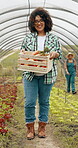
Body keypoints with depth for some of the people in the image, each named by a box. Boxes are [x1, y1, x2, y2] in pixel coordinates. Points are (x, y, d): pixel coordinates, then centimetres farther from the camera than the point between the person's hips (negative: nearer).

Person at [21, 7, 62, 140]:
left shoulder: (53, 38, 6)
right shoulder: (28, 37, 9)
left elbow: (60, 54, 7)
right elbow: (22, 51, 15)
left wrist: (54, 54, -15)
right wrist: (23, 53, -9)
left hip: (47, 75, 0)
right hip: (30, 75, 0)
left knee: (44, 101, 8)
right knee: (29, 102, -3)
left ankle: (42, 126, 21)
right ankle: (30, 128, 12)